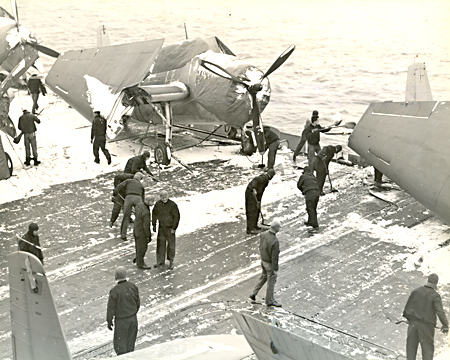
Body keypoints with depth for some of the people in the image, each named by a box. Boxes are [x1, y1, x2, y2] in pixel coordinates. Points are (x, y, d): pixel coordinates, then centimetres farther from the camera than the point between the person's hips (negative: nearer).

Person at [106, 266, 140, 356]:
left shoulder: (115, 291, -24)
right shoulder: (133, 286, -8)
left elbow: (111, 308, -16)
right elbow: (138, 302, 4)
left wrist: (109, 321, -4)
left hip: (121, 320, -5)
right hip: (133, 318, 5)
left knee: (120, 342, 9)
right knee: (130, 340, 20)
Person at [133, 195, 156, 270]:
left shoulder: (139, 205, -7)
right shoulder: (146, 212, -34)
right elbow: (146, 226, -27)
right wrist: (149, 236, -14)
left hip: (136, 229, 8)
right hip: (142, 232, -8)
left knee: (139, 246, 23)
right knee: (142, 248, 9)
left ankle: (138, 261, 39)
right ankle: (140, 264, 25)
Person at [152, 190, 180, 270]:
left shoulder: (172, 205, -16)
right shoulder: (157, 204, -2)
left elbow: (176, 217, -11)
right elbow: (154, 214, 12)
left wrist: (174, 228, -11)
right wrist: (154, 225, 11)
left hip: (170, 228, -4)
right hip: (161, 227, 4)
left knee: (171, 244, 4)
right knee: (160, 244, 9)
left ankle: (171, 262, 18)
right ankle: (160, 261, 22)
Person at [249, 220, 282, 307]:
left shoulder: (263, 235, -10)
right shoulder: (275, 242, -34)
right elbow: (274, 257, -27)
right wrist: (275, 269, -16)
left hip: (263, 260, 7)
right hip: (270, 264, -7)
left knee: (263, 277, 28)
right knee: (271, 281, 12)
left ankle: (254, 294, 31)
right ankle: (269, 300, 29)